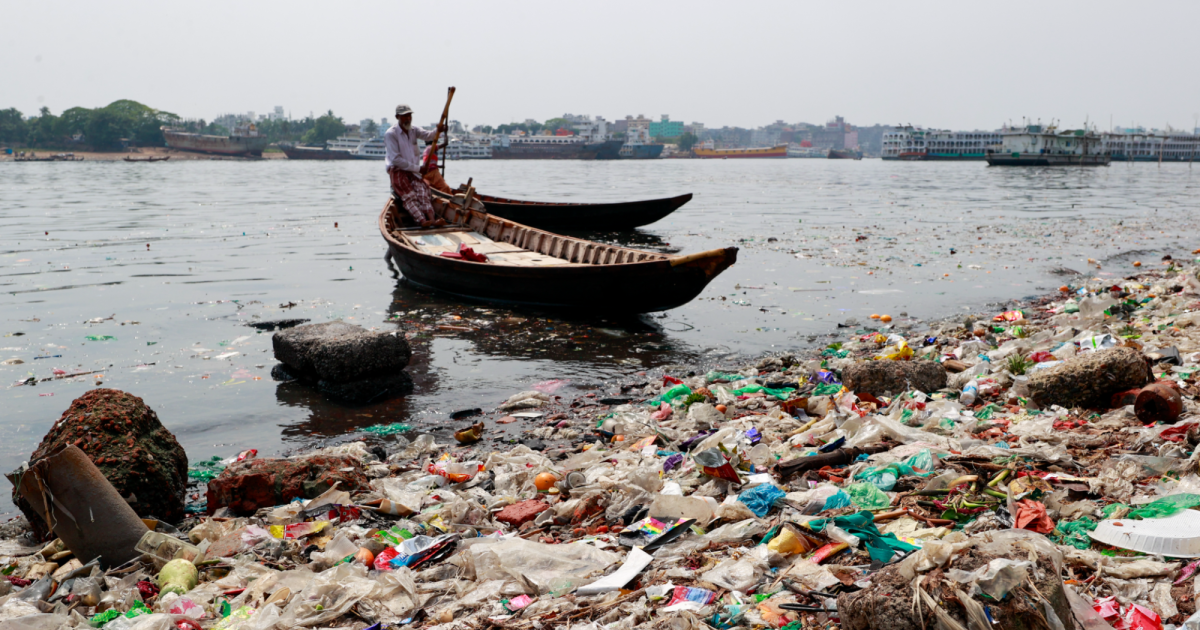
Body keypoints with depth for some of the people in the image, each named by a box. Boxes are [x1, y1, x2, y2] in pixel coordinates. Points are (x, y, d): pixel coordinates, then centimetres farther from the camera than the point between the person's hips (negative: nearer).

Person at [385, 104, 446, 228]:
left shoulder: (413, 130, 13)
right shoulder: (391, 134, -8)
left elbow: (427, 136, -7)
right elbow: (396, 159, -15)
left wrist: (438, 131, -31)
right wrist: (417, 168, -15)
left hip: (413, 171, 5)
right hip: (397, 171, -5)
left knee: (423, 191, -20)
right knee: (409, 196, -24)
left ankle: (432, 219, -39)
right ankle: (422, 221, -44)